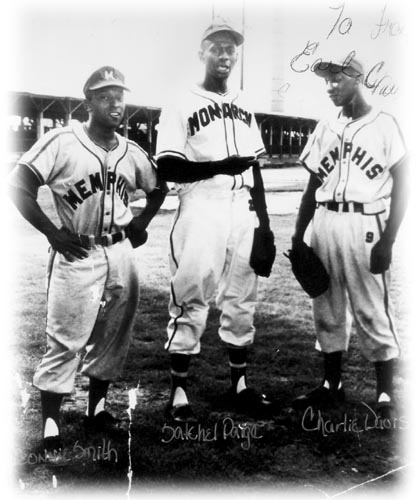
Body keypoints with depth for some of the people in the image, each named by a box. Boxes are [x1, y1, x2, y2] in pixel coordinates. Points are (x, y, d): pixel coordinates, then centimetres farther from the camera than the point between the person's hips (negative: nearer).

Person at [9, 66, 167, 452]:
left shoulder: (132, 152, 8)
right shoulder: (62, 142, -9)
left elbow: (157, 190, 25)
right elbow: (19, 185, -13)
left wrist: (141, 223, 9)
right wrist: (51, 232, -15)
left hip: (122, 254, 6)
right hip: (77, 255, -6)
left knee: (113, 337, 13)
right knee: (64, 340, -4)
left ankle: (96, 408, 30)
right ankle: (50, 422, 8)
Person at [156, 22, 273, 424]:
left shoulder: (245, 108, 17)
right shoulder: (182, 106, -1)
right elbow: (168, 169, -9)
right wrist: (218, 166, -21)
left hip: (243, 209, 6)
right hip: (201, 207, -6)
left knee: (241, 298, 10)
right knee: (191, 298, -6)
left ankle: (239, 384, 23)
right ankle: (178, 392, 4)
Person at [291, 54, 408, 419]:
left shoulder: (383, 125, -1)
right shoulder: (326, 129, 14)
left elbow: (402, 184, -5)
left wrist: (387, 239, -13)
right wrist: (298, 235, 10)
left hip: (365, 224, -6)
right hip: (323, 222, 6)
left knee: (373, 310, -4)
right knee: (327, 309, 10)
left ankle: (385, 395, 7)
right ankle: (332, 387, 22)